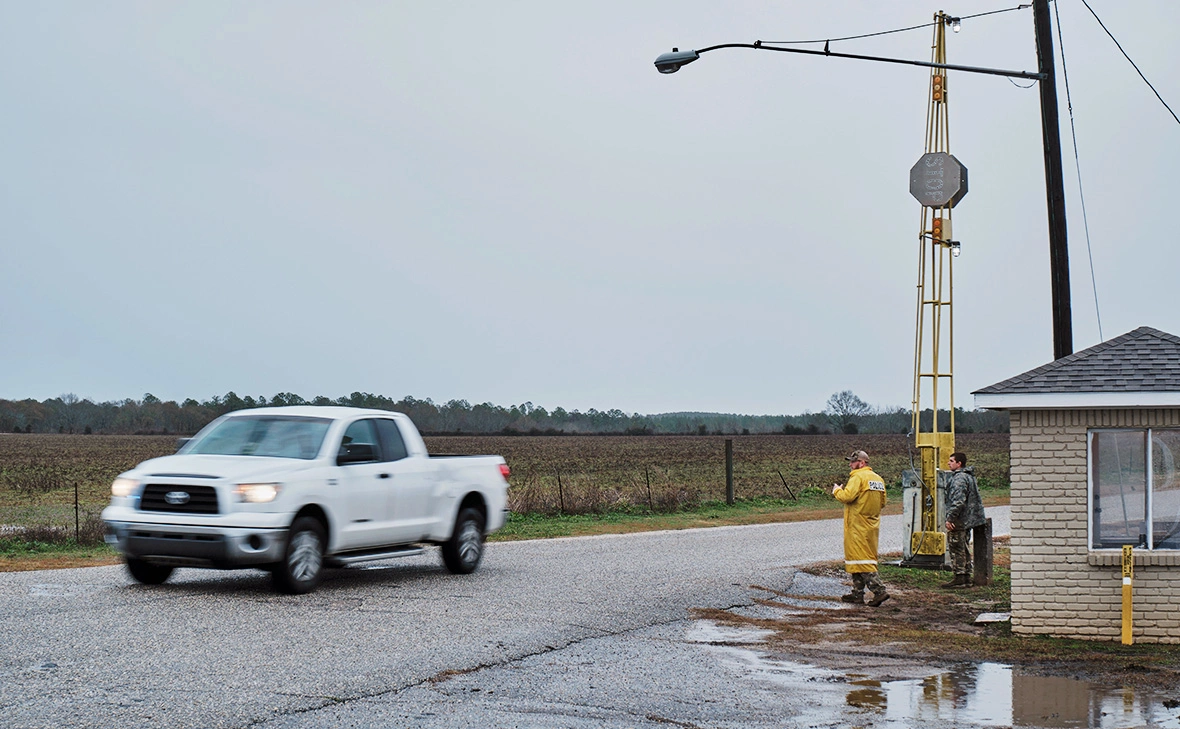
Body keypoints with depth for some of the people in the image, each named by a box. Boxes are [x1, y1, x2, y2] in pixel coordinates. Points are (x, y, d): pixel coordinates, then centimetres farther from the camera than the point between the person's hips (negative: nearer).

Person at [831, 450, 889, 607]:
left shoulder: (858, 477, -13)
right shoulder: (878, 479, 13)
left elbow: (847, 496, -23)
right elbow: (882, 503, 15)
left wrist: (837, 491, -4)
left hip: (858, 526, -9)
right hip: (872, 525, 9)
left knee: (861, 559, -8)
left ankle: (879, 591, -16)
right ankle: (858, 593, 17)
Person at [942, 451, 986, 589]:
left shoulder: (959, 478, -17)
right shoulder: (969, 476, 16)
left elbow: (958, 501, -26)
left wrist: (950, 518, -23)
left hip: (958, 521, -11)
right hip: (967, 520, 11)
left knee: (956, 549, -5)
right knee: (964, 550, 15)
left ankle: (959, 578, -5)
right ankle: (966, 578, 19)